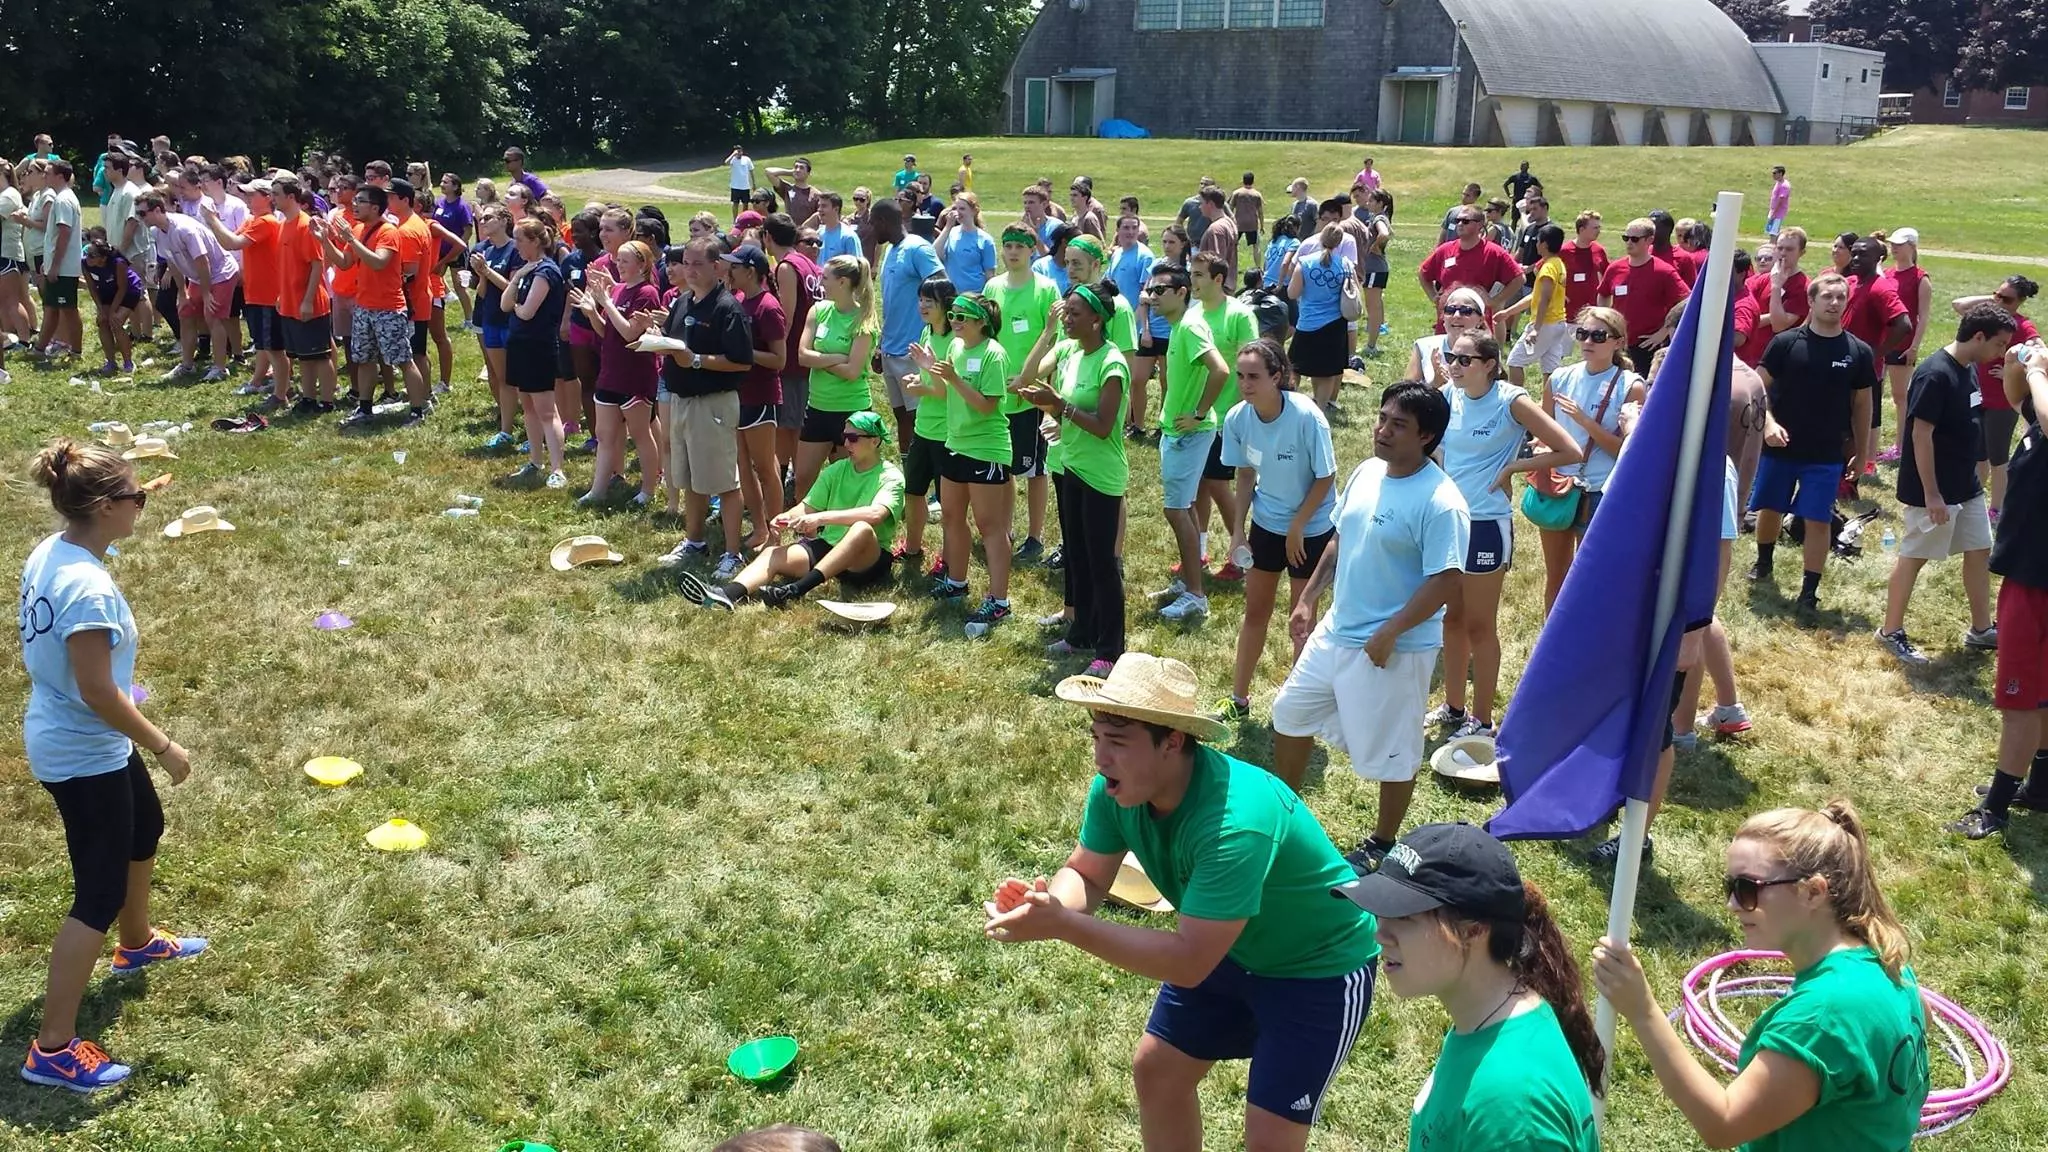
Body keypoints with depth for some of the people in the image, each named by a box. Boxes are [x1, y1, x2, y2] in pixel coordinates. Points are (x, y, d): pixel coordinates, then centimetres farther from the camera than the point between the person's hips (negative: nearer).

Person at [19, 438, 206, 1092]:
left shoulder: (48, 554, -1)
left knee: (144, 828, 31)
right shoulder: (88, 585, -31)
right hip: (85, 755, -10)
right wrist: (165, 749, -16)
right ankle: (52, 1049, 8)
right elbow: (97, 693, -28)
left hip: (62, 737, 10)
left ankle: (137, 943, 55)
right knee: (99, 895, -1)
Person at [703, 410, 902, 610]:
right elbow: (807, 507, 7)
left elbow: (875, 514, -26)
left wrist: (823, 517, -34)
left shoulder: (891, 477, -6)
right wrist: (786, 518, -16)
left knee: (862, 529, -37)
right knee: (772, 554, -16)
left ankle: (794, 591, -50)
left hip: (867, 561, -6)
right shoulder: (837, 470, 12)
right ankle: (728, 594, -45)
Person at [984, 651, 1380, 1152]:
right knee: (1156, 1071, 15)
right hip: (1230, 949, 7)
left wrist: (1061, 924, -43)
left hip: (1320, 969, -7)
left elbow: (1188, 963, -39)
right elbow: (1086, 876, -7)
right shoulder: (1116, 788, -18)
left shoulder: (1236, 823, -41)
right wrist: (1044, 902, -31)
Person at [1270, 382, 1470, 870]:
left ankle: (1383, 842, 31)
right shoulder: (1366, 473, 3)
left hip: (1394, 650, -8)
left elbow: (1447, 581, -26)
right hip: (1335, 630, 9)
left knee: (1391, 751, 9)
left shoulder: (1439, 501, -23)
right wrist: (1308, 599, 12)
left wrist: (1388, 634, -24)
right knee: (1290, 713, 21)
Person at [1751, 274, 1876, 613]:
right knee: (1769, 508, 14)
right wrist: (1768, 422, -18)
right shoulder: (1786, 342, -6)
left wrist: (1860, 451, 8)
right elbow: (1758, 387, -3)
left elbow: (1862, 404, 6)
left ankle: (1809, 591, 7)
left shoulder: (1859, 352, -1)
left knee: (1819, 520, 0)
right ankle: (1763, 562, 40)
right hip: (1780, 448, 0)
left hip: (1827, 455, 0)